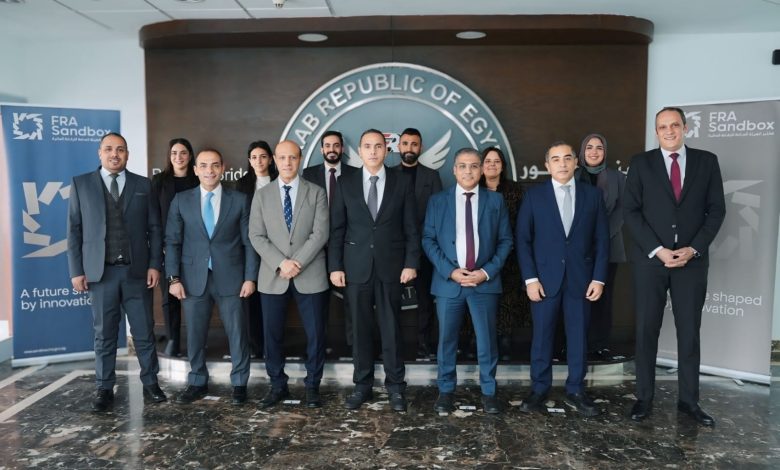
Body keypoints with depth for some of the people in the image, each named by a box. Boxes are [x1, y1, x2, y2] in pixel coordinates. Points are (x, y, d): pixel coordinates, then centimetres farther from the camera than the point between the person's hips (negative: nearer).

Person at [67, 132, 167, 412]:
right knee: (104, 334, 7)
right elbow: (74, 230, 4)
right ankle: (104, 389, 18)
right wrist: (76, 270, -2)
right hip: (101, 271, 0)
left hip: (137, 270, 1)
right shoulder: (81, 184, 6)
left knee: (144, 332, 6)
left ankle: (150, 383, 19)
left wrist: (154, 265, -3)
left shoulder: (143, 185, 7)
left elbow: (154, 228, 5)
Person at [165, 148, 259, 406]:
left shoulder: (239, 200, 2)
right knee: (195, 334, 10)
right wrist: (174, 278, -3)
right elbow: (172, 241, 4)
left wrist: (250, 277, -5)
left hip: (230, 277, -1)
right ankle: (197, 383, 27)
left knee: (237, 332, 5)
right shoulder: (181, 200, 5)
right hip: (194, 278, 1)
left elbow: (249, 241, 1)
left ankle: (239, 383, 19)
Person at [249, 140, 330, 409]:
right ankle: (277, 385, 24)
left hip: (310, 276, -1)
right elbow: (256, 236, 0)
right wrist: (280, 263, -14)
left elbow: (320, 233, -6)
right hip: (272, 277, 2)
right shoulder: (262, 195, 8)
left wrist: (297, 262, -16)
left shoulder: (316, 193, 3)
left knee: (315, 334, 3)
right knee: (272, 334, 8)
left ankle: (312, 386, 20)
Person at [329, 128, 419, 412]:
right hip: (356, 266, 1)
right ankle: (363, 385, 20)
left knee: (391, 328, 5)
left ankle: (396, 387, 17)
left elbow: (411, 227, 2)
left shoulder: (402, 182, 3)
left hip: (391, 266, -1)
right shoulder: (345, 184, 5)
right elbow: (337, 229, 4)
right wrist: (335, 266, -2)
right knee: (360, 328, 8)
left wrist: (411, 262, -5)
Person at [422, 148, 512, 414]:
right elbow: (428, 240, 1)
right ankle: (446, 390, 22)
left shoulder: (495, 201, 6)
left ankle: (488, 391, 21)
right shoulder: (437, 201, 5)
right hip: (448, 281, 0)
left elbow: (506, 240, 4)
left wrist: (487, 271, -9)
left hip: (485, 281, 0)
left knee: (487, 339, 6)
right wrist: (450, 271, -11)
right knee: (447, 339, 8)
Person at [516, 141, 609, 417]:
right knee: (542, 336, 5)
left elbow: (601, 239, 4)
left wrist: (599, 278, -3)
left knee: (578, 336, 8)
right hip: (545, 278, -1)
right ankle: (539, 389, 19)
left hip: (581, 278, 1)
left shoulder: (592, 195, 6)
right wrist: (530, 278, -8)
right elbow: (523, 239, -1)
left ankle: (575, 392, 21)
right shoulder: (534, 195, 2)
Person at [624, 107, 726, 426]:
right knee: (646, 330, 4)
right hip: (650, 259, -1)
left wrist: (693, 249, -9)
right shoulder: (641, 163, 2)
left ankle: (688, 400, 18)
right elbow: (630, 211, -3)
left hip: (692, 260, 1)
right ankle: (644, 397, 14)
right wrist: (657, 250, -11)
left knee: (690, 331, 7)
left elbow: (716, 210, 4)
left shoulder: (706, 161, 6)